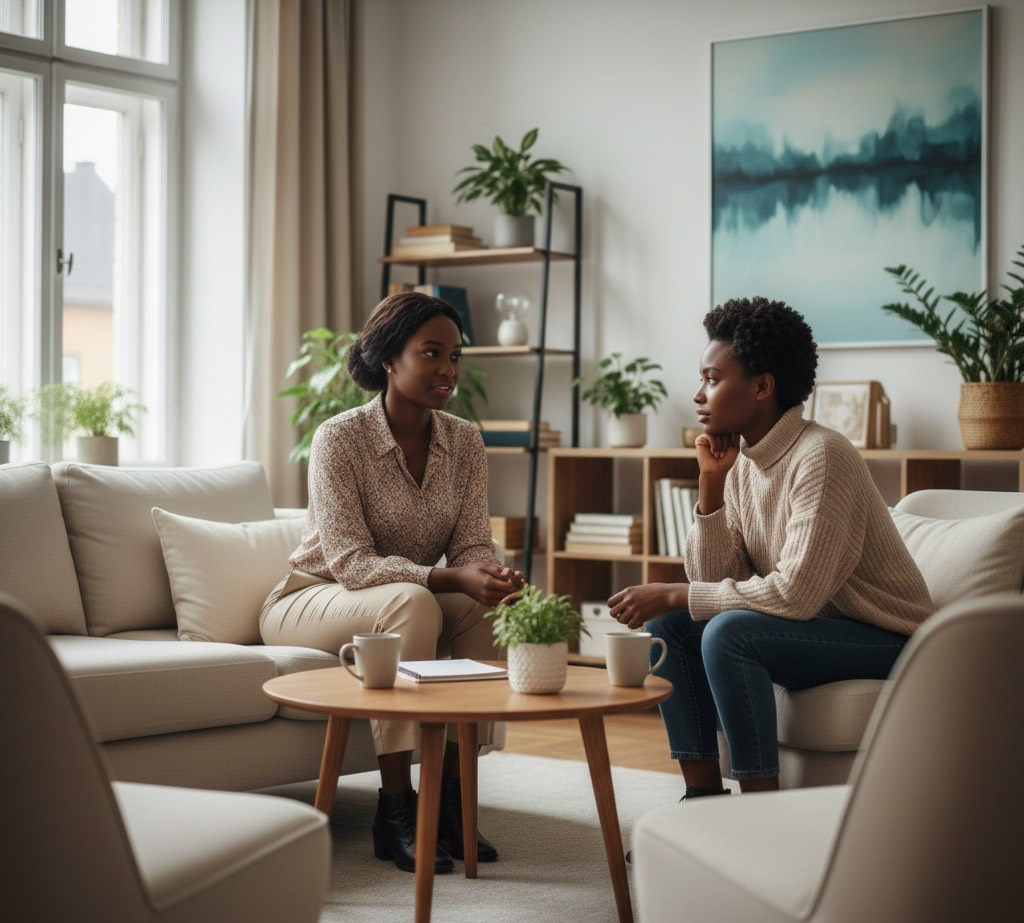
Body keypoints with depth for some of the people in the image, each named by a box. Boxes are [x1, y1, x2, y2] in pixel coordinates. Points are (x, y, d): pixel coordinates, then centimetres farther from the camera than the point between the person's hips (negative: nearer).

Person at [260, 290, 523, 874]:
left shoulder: (464, 442, -2)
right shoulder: (340, 438, -19)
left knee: (489, 605, -23)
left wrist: (494, 575, -32)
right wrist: (453, 578, -38)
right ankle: (395, 810, -29)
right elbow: (351, 562, -25)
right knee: (411, 602, -35)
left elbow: (473, 545, -6)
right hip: (312, 600, -5)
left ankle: (452, 794, -15)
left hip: (409, 605, 5)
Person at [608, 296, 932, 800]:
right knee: (667, 624, -3)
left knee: (729, 634, -28)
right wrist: (710, 484, -10)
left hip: (887, 642, -8)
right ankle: (704, 793, 0)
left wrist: (673, 595, -23)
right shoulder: (741, 462, 3)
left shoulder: (821, 456, -22)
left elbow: (796, 594, -29)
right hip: (816, 627, 9)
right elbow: (715, 581, 0)